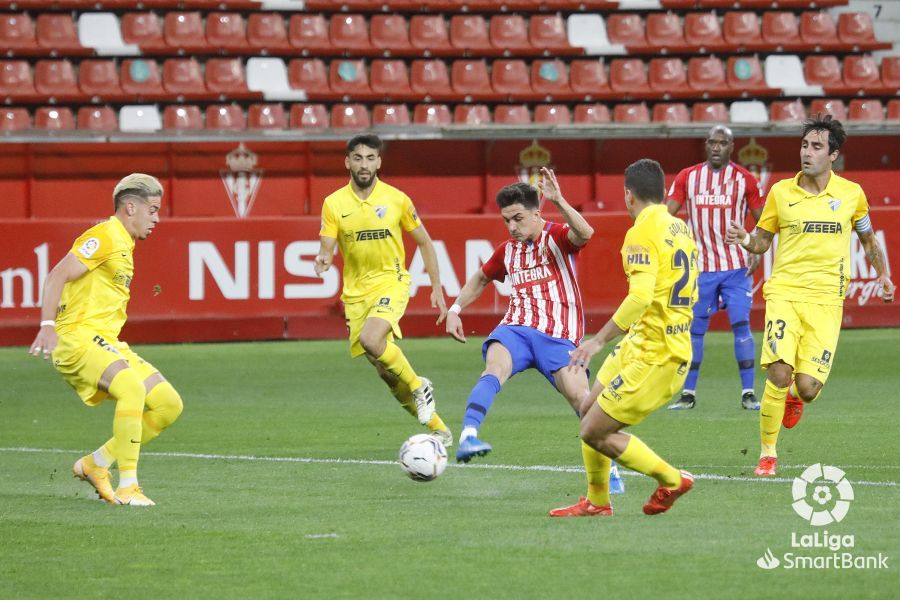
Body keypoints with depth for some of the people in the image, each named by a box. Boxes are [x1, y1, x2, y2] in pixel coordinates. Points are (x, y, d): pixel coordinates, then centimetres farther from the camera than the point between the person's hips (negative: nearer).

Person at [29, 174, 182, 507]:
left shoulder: (123, 245, 21)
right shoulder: (105, 236, -9)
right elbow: (57, 277, -17)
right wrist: (48, 325, -28)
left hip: (106, 342, 10)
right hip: (77, 338, -10)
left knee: (169, 404, 1)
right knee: (132, 388, -33)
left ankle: (95, 464, 9)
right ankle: (126, 486, -29)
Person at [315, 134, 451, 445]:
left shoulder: (396, 199, -4)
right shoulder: (334, 204, -1)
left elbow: (424, 243, 6)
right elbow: (326, 247, -7)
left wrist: (437, 287, 3)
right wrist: (323, 260, -32)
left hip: (391, 283, -3)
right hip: (355, 291, 3)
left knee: (371, 339, -31)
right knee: (384, 369, 4)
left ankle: (419, 387, -7)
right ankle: (436, 426, 20)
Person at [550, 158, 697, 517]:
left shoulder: (643, 232, -16)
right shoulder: (680, 228, 11)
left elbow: (641, 296, -29)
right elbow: (689, 294, 21)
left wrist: (599, 341, -27)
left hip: (653, 357, -10)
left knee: (595, 431, -4)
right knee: (589, 411, 18)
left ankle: (672, 480, 6)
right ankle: (597, 501, 26)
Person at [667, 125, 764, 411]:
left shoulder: (745, 179, 0)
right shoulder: (687, 177, 4)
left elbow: (762, 222, 6)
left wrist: (757, 251, -10)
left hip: (736, 267, -2)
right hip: (700, 267, 2)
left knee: (741, 325, -8)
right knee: (693, 328, 4)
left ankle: (748, 393, -4)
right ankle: (688, 393, 12)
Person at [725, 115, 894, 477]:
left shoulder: (851, 194, 5)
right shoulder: (781, 192, 4)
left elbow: (868, 239, 22)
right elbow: (762, 242, 12)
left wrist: (883, 274, 15)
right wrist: (745, 240, -9)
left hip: (826, 300, 0)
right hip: (784, 293, 0)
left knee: (807, 386, -10)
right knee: (779, 373, -19)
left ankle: (796, 397, 31)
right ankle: (767, 453, -2)